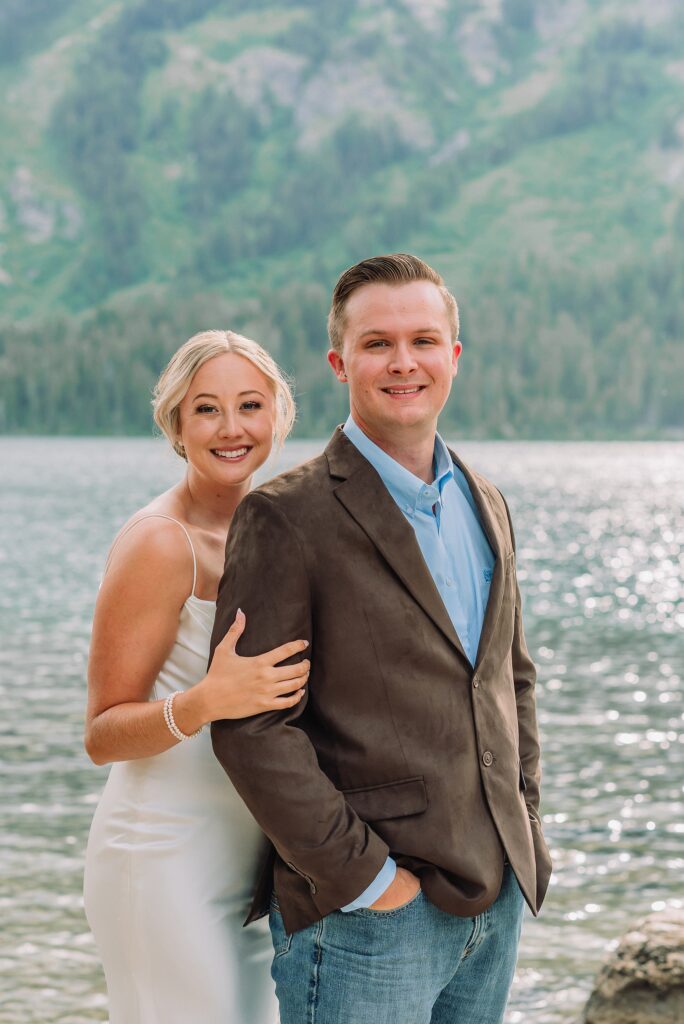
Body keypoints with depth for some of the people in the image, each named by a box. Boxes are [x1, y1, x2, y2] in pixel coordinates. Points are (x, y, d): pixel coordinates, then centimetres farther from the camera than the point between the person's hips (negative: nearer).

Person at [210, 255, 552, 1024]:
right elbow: (250, 727, -15)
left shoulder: (484, 504, 12)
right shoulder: (285, 518, -11)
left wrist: (523, 828, 10)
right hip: (363, 915, -6)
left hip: (495, 896, 7)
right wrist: (364, 877, -15)